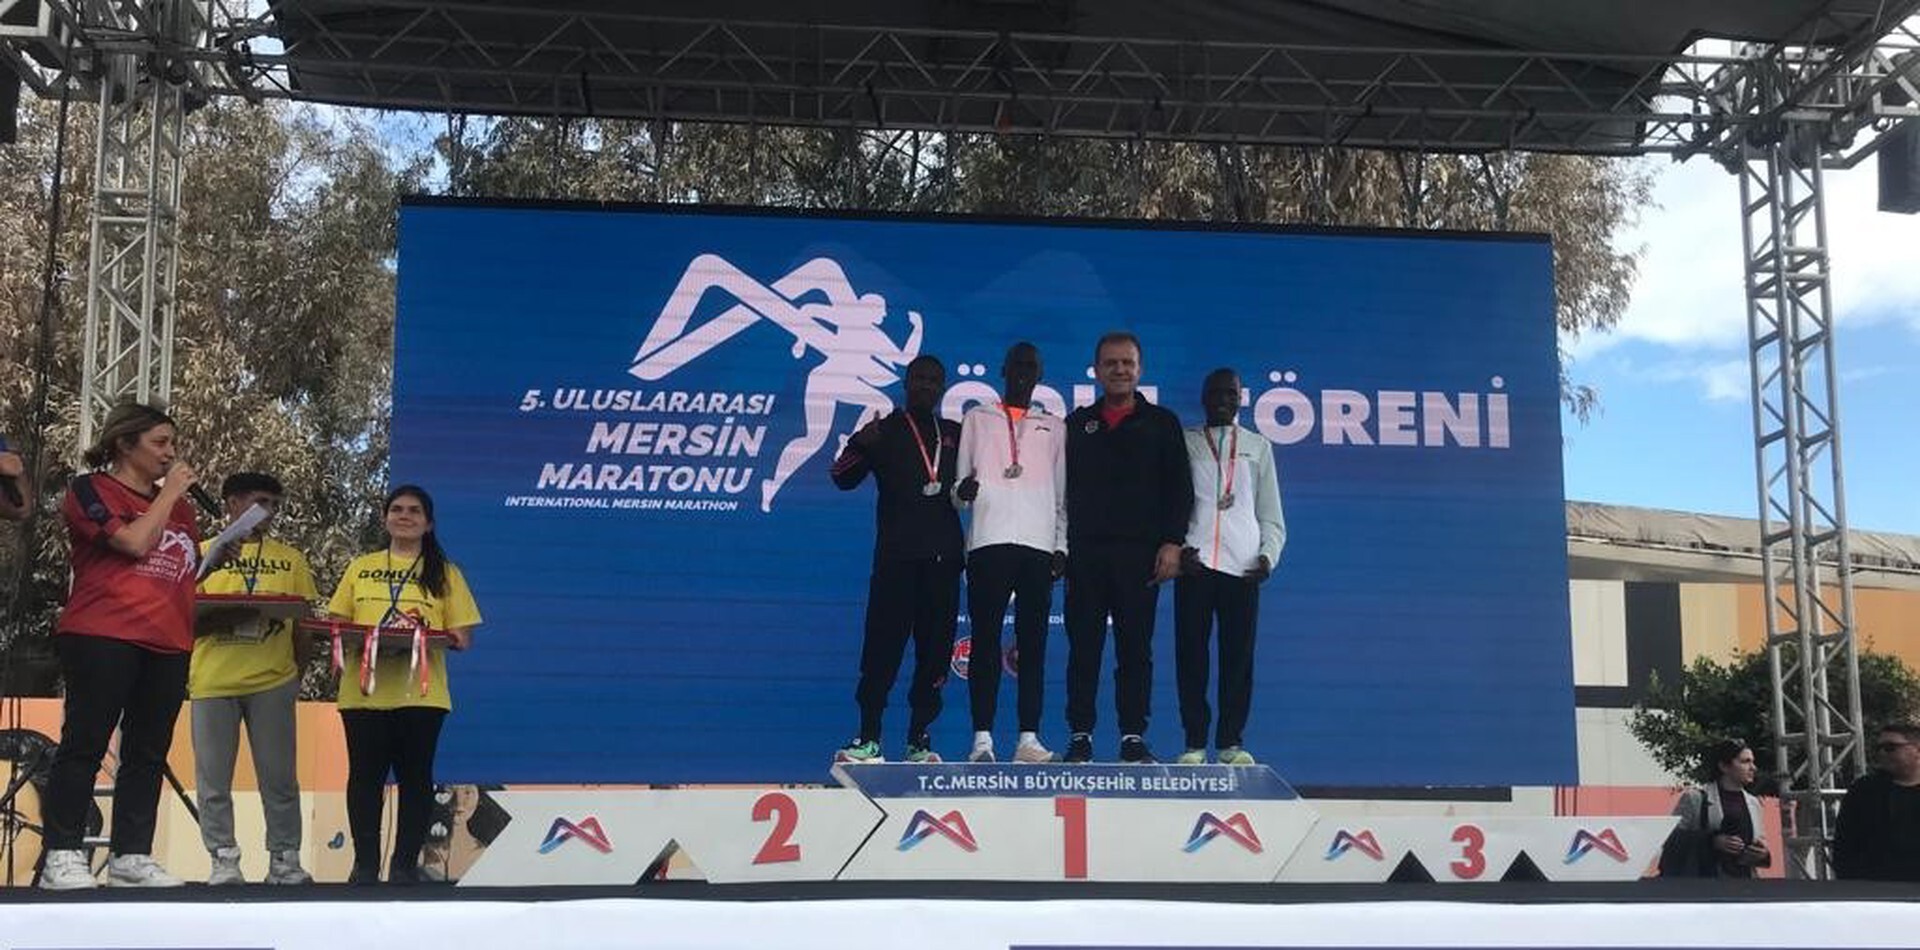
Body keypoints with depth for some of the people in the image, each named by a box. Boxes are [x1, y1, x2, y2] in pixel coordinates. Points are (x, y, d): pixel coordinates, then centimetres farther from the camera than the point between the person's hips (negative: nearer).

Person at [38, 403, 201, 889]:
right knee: (85, 746, -4)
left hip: (168, 643, 7)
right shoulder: (90, 489, 1)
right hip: (102, 637, -6)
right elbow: (134, 542, -13)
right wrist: (169, 494, -4)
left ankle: (131, 857, 8)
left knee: (148, 754, 5)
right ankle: (61, 857, -1)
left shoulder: (179, 506, 22)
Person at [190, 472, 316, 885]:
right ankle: (223, 862, 10)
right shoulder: (203, 553, 9)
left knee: (279, 778, 2)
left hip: (272, 681, 1)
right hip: (212, 681, 0)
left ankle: (285, 861, 9)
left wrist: (297, 672, 3)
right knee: (213, 780, 3)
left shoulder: (290, 559, 12)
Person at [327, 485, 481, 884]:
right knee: (365, 775, 4)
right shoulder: (360, 567, 13)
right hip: (364, 690, 1)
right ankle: (365, 864, 12)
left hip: (420, 693, -1)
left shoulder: (444, 572, 8)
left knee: (415, 776, 2)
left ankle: (405, 864, 10)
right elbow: (338, 621, 13)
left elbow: (463, 635, 6)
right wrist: (346, 635, -10)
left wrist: (451, 637, -17)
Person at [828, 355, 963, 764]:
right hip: (896, 555, -3)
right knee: (883, 643, -7)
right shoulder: (884, 431, 8)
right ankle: (868, 739, -2)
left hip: (942, 557, 3)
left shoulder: (956, 435, 17)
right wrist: (861, 446, -19)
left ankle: (919, 739, 10)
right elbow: (843, 478, -1)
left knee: (935, 647, 2)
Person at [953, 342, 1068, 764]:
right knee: (985, 642, -7)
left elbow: (1062, 494, 17)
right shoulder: (978, 418, 16)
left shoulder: (1053, 427, 19)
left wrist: (1061, 545, 6)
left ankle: (1029, 738, -3)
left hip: (1039, 546, 1)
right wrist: (963, 490, -12)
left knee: (1033, 645, -2)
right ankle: (982, 738, -8)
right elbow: (961, 484, 12)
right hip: (989, 543, -1)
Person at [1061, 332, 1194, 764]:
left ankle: (1133, 737, 6)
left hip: (1140, 552, -1)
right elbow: (1061, 488, 11)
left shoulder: (1161, 423, 10)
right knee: (1083, 647, 1)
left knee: (1136, 648, 0)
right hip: (1085, 552, 1)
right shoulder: (1077, 424, 13)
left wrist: (1173, 543, -4)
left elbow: (1180, 489, 6)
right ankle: (1080, 736, 6)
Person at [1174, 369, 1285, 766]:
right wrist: (1175, 548, -8)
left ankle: (1231, 742, 4)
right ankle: (1195, 743, 2)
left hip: (1243, 567, 1)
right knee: (1191, 655, -3)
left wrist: (1269, 554, -2)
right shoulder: (1184, 443, 13)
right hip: (1194, 564, -1)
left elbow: (1271, 515, 15)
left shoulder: (1258, 447, 18)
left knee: (1239, 657, -2)